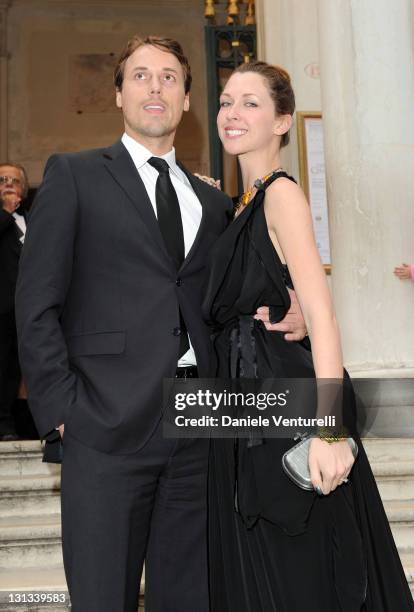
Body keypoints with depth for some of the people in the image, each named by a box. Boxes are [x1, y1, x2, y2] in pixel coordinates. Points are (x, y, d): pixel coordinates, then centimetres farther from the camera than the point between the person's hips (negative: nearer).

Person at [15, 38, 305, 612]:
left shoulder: (213, 201, 17)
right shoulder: (73, 175, 4)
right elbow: (37, 306, -1)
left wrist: (289, 315, 0)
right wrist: (61, 408, -9)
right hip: (109, 427, -4)